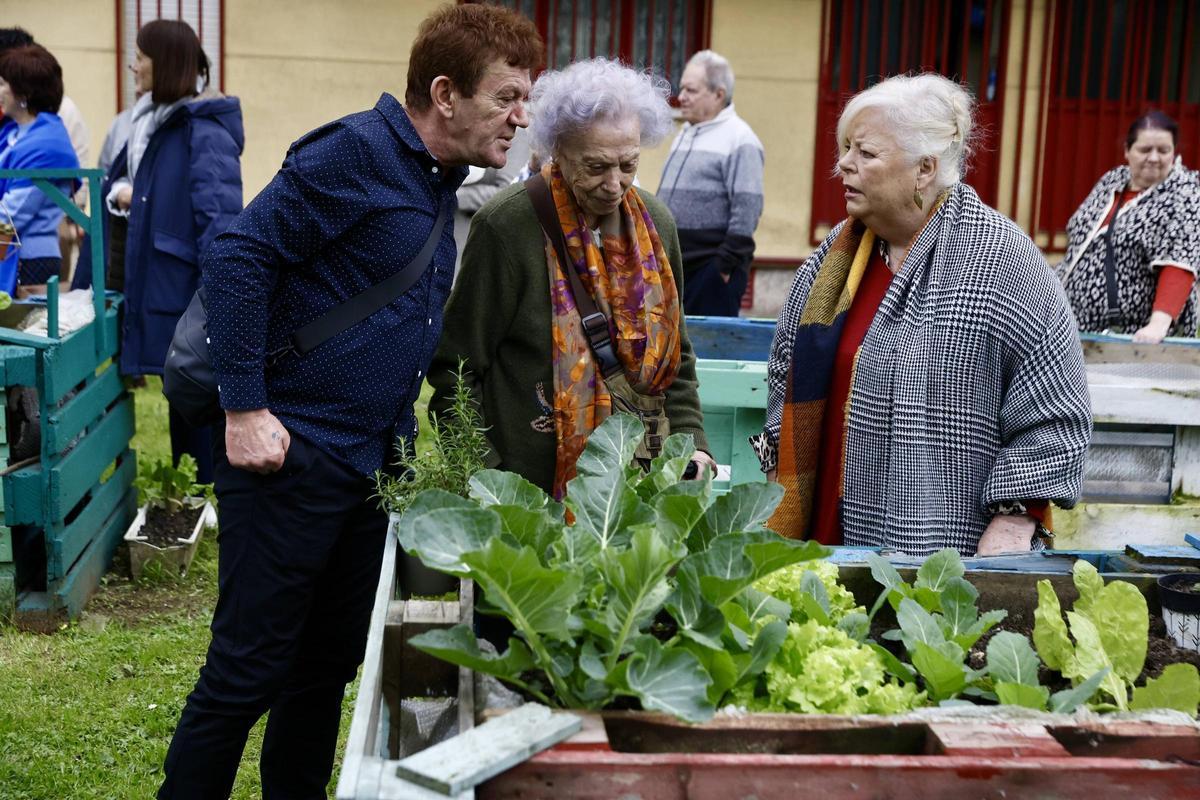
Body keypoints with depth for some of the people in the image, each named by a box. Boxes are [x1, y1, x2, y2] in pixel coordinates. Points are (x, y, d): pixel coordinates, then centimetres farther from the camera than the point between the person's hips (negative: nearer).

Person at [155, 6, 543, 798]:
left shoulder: (442, 184, 12)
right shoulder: (359, 151, -14)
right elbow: (239, 256, -19)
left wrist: (400, 437, 14)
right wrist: (244, 408, -21)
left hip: (372, 465, 9)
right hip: (290, 456, -8)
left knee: (330, 664, 16)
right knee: (247, 671, 0)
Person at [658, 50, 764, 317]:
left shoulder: (740, 140, -10)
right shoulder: (685, 134, 17)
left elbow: (747, 208, -15)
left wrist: (727, 264, -18)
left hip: (712, 267, -8)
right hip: (674, 265, 8)